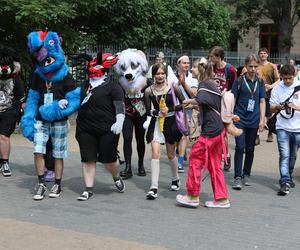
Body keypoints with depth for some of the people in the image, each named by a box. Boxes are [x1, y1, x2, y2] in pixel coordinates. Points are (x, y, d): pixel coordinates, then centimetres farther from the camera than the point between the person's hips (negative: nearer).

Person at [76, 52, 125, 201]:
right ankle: (89, 189, 14)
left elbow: (120, 106, -10)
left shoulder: (113, 86, -4)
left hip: (107, 131, -5)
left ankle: (117, 178, 35)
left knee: (109, 160, 3)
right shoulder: (85, 86, 14)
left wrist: (119, 122, -22)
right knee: (88, 159, 5)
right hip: (86, 130, 5)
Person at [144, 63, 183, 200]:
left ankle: (175, 179, 39)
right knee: (155, 153, -13)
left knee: (171, 154, 14)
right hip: (156, 123, 0)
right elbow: (148, 111, 0)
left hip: (170, 122, 0)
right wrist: (157, 112, -20)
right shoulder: (149, 91, -3)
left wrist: (169, 109, -16)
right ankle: (154, 187, -14)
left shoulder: (172, 87, -6)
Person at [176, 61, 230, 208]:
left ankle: (192, 196, 6)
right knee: (214, 164, 12)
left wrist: (189, 101, -10)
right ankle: (222, 199, 14)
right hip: (219, 129, 9)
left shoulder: (204, 84, -8)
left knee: (195, 158, 0)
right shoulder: (212, 84, 19)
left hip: (210, 130, -9)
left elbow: (200, 100, -28)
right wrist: (194, 106, 15)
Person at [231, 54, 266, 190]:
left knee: (250, 149, 11)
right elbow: (232, 99, -1)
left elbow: (262, 101, 9)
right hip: (240, 119, -3)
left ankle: (246, 175, 24)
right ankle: (238, 177, -5)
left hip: (254, 121, 3)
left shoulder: (260, 82, 7)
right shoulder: (239, 81, -2)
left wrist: (262, 120, 2)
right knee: (240, 147, -9)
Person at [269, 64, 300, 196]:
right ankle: (285, 183, -14)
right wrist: (278, 107, -20)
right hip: (282, 127, -1)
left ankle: (289, 178, 34)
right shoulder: (277, 88, 0)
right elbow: (272, 109, 2)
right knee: (284, 155, -11)